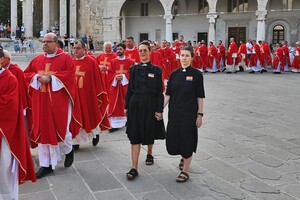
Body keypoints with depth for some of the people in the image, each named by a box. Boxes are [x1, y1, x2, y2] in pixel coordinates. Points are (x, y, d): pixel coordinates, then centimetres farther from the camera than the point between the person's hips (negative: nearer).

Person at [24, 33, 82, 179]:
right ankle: (46, 165, 13)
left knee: (61, 128, 0)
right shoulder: (37, 59, 12)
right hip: (41, 102, 5)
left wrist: (51, 78, -17)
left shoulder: (65, 58, -2)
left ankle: (68, 150, 34)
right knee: (43, 130, 5)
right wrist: (37, 77, -8)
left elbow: (70, 74, -13)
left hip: (59, 101, -4)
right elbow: (26, 74, 13)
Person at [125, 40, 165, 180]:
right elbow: (130, 88, 7)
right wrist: (127, 106, 5)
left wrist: (159, 110, -7)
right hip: (135, 104, 1)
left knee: (149, 132, 14)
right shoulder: (134, 69, 4)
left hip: (150, 105, -1)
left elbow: (159, 92, -3)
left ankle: (149, 154, 43)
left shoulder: (156, 70, -3)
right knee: (135, 135, -2)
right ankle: (134, 168, -1)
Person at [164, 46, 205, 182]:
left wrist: (200, 114, -7)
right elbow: (168, 94, 6)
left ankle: (185, 171, 13)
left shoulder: (196, 74, -5)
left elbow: (200, 96, -4)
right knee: (173, 139, 8)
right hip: (174, 111, 4)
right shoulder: (174, 74, 5)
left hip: (189, 112, -4)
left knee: (187, 139, -1)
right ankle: (184, 157, 39)